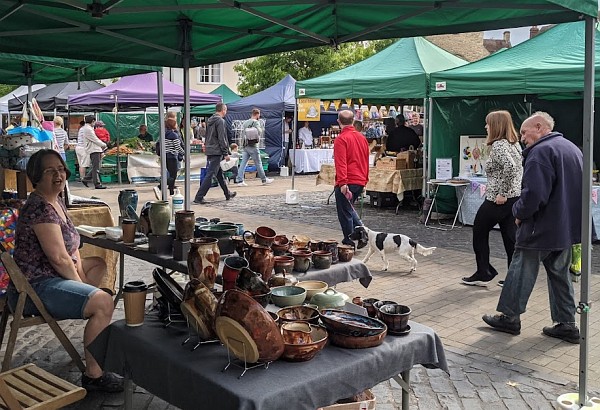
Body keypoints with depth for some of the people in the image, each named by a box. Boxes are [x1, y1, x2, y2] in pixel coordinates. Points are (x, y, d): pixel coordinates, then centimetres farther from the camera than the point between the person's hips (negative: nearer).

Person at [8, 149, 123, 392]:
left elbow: (71, 246, 16)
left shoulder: (56, 201, 12)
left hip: (49, 275, 11)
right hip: (34, 289, -11)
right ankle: (93, 376, -17)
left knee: (99, 264, 29)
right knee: (103, 302, -27)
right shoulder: (40, 208, -19)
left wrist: (81, 276, 3)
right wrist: (80, 283, -7)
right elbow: (59, 258, -22)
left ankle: (97, 335, 29)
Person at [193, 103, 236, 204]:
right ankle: (199, 197, -11)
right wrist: (226, 153, -14)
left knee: (219, 173, 18)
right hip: (217, 152, -10)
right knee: (210, 175, -9)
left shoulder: (210, 120, 15)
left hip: (209, 151, 10)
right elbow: (221, 139, -17)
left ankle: (228, 194, 30)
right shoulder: (220, 121, -13)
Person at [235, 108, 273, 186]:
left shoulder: (245, 122, 13)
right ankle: (264, 180, 14)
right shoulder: (256, 122, -9)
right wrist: (262, 129, 3)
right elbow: (259, 133, -16)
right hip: (253, 146, -6)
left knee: (243, 163, 3)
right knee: (258, 163, 3)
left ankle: (239, 180, -2)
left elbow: (242, 133, 10)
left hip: (245, 146, 6)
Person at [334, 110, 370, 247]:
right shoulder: (362, 137, 11)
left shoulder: (341, 139, -12)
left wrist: (343, 183, -23)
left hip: (347, 183, -7)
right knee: (349, 207, 24)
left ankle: (350, 239, 8)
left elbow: (341, 163, -19)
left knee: (344, 211, 4)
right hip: (360, 181, 7)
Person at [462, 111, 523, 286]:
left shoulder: (498, 145, -16)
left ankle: (483, 273, 11)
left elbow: (510, 168, -30)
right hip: (515, 197, 9)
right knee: (510, 236, 10)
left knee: (479, 231, 7)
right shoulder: (514, 144, 13)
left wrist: (502, 193, -23)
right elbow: (519, 167, 21)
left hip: (499, 200, -9)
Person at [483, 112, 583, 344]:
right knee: (560, 273, 15)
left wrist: (519, 212, -10)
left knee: (522, 271, 4)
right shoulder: (572, 148, 14)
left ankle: (509, 317, 14)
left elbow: (534, 194, -27)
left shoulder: (540, 152, -17)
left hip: (541, 228, -9)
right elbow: (580, 188, 22)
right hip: (568, 227, 9)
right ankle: (567, 325, 18)